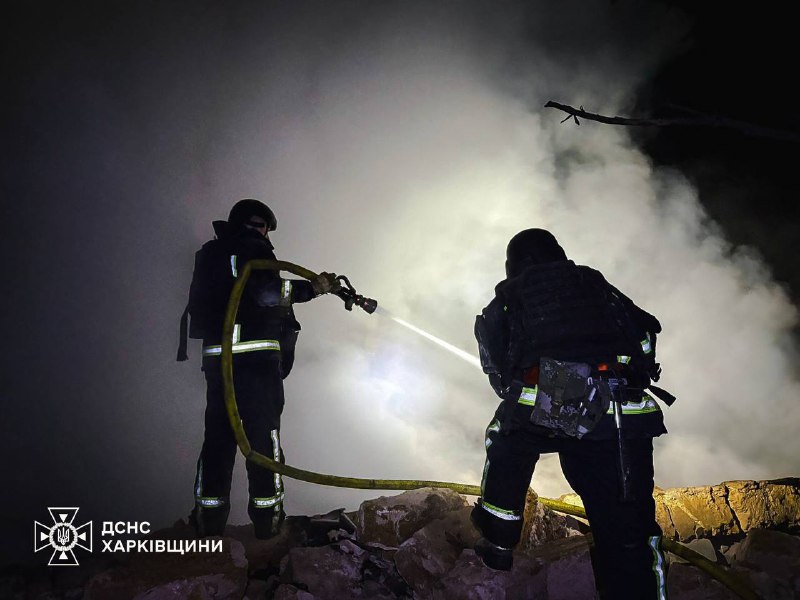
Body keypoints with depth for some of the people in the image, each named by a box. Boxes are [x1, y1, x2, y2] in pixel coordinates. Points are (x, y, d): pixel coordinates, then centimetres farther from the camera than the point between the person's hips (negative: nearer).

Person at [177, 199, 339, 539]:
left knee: (218, 435, 8)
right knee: (263, 435, 1)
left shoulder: (208, 253, 20)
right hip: (257, 356, -6)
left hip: (216, 355, 6)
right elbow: (268, 293, -19)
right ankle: (267, 517, 4)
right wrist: (312, 287, -12)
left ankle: (208, 519, 10)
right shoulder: (254, 248, -3)